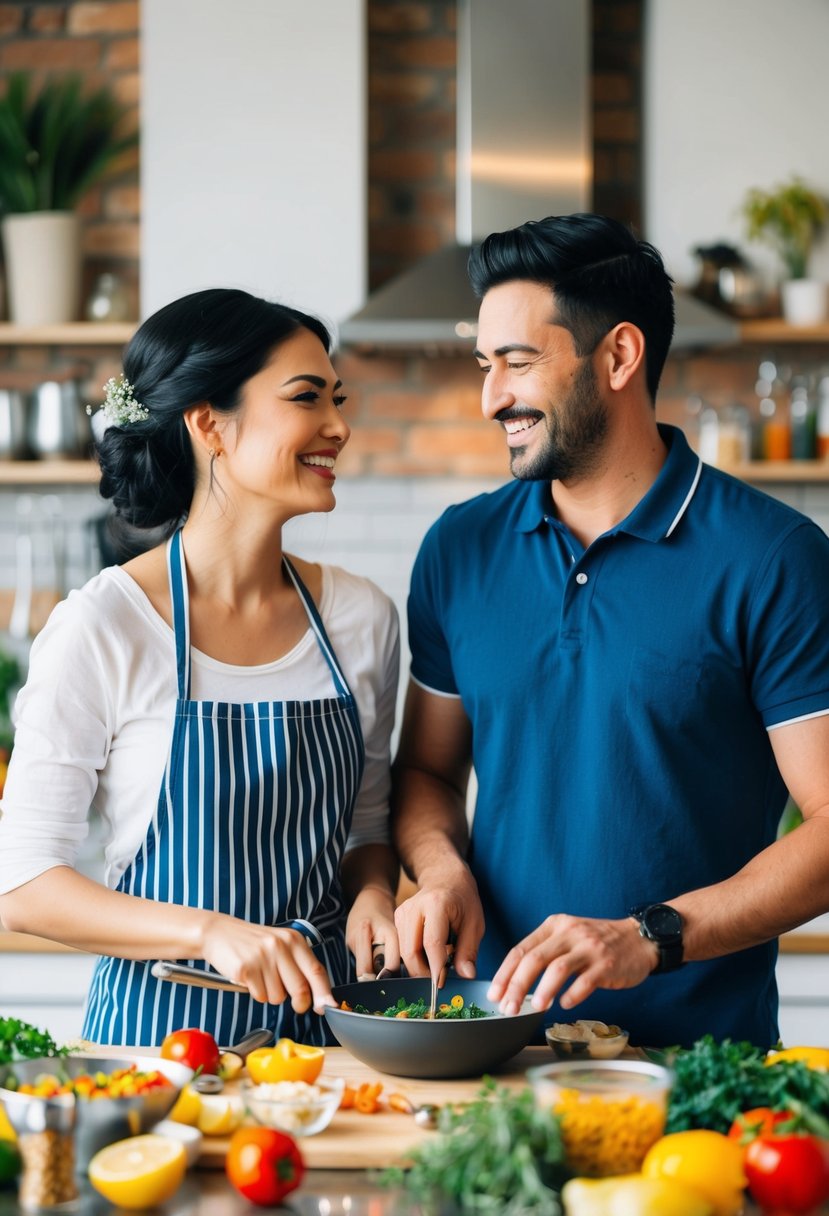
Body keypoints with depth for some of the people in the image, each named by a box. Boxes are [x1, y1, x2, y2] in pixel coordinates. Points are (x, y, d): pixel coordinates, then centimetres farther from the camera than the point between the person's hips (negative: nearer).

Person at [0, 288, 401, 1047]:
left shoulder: (362, 619, 5)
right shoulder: (102, 630, -9)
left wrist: (373, 894, -3)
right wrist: (211, 933, -19)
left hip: (323, 1016, 3)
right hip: (161, 1024, -3)